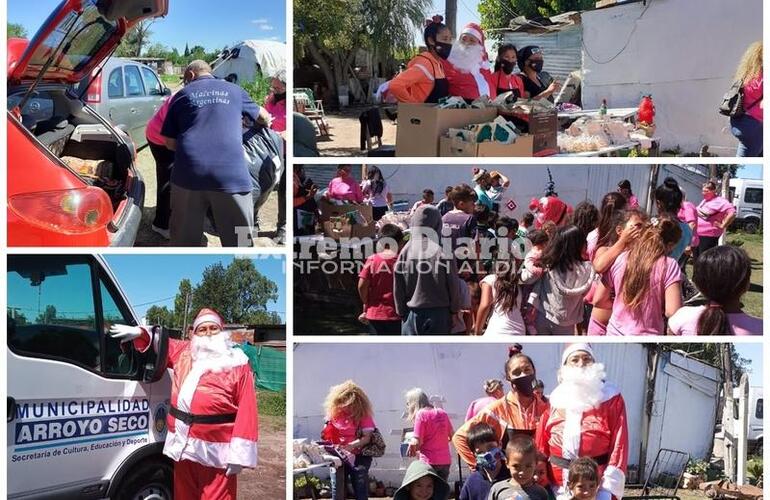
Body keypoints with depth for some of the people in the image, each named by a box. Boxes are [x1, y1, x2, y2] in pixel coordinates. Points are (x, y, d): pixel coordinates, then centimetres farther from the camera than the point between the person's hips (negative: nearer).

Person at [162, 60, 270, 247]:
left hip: (188, 174, 1)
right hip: (231, 174, -1)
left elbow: (170, 142, 14)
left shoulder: (181, 95, 16)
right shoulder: (234, 90, 19)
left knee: (184, 240, 13)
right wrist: (267, 120, 60)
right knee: (238, 241, 7)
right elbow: (262, 116, 37)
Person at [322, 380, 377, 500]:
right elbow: (326, 431, 15)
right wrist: (324, 439, -6)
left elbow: (367, 437, -14)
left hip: (359, 456, -3)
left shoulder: (363, 415, -9)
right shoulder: (334, 412, 1)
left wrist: (351, 445, -28)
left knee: (360, 489, -2)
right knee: (337, 487, 2)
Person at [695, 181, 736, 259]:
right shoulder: (704, 201, 15)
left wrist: (723, 226, -18)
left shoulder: (719, 201, -13)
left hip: (708, 236, -9)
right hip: (697, 235, 9)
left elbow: (732, 212, -23)